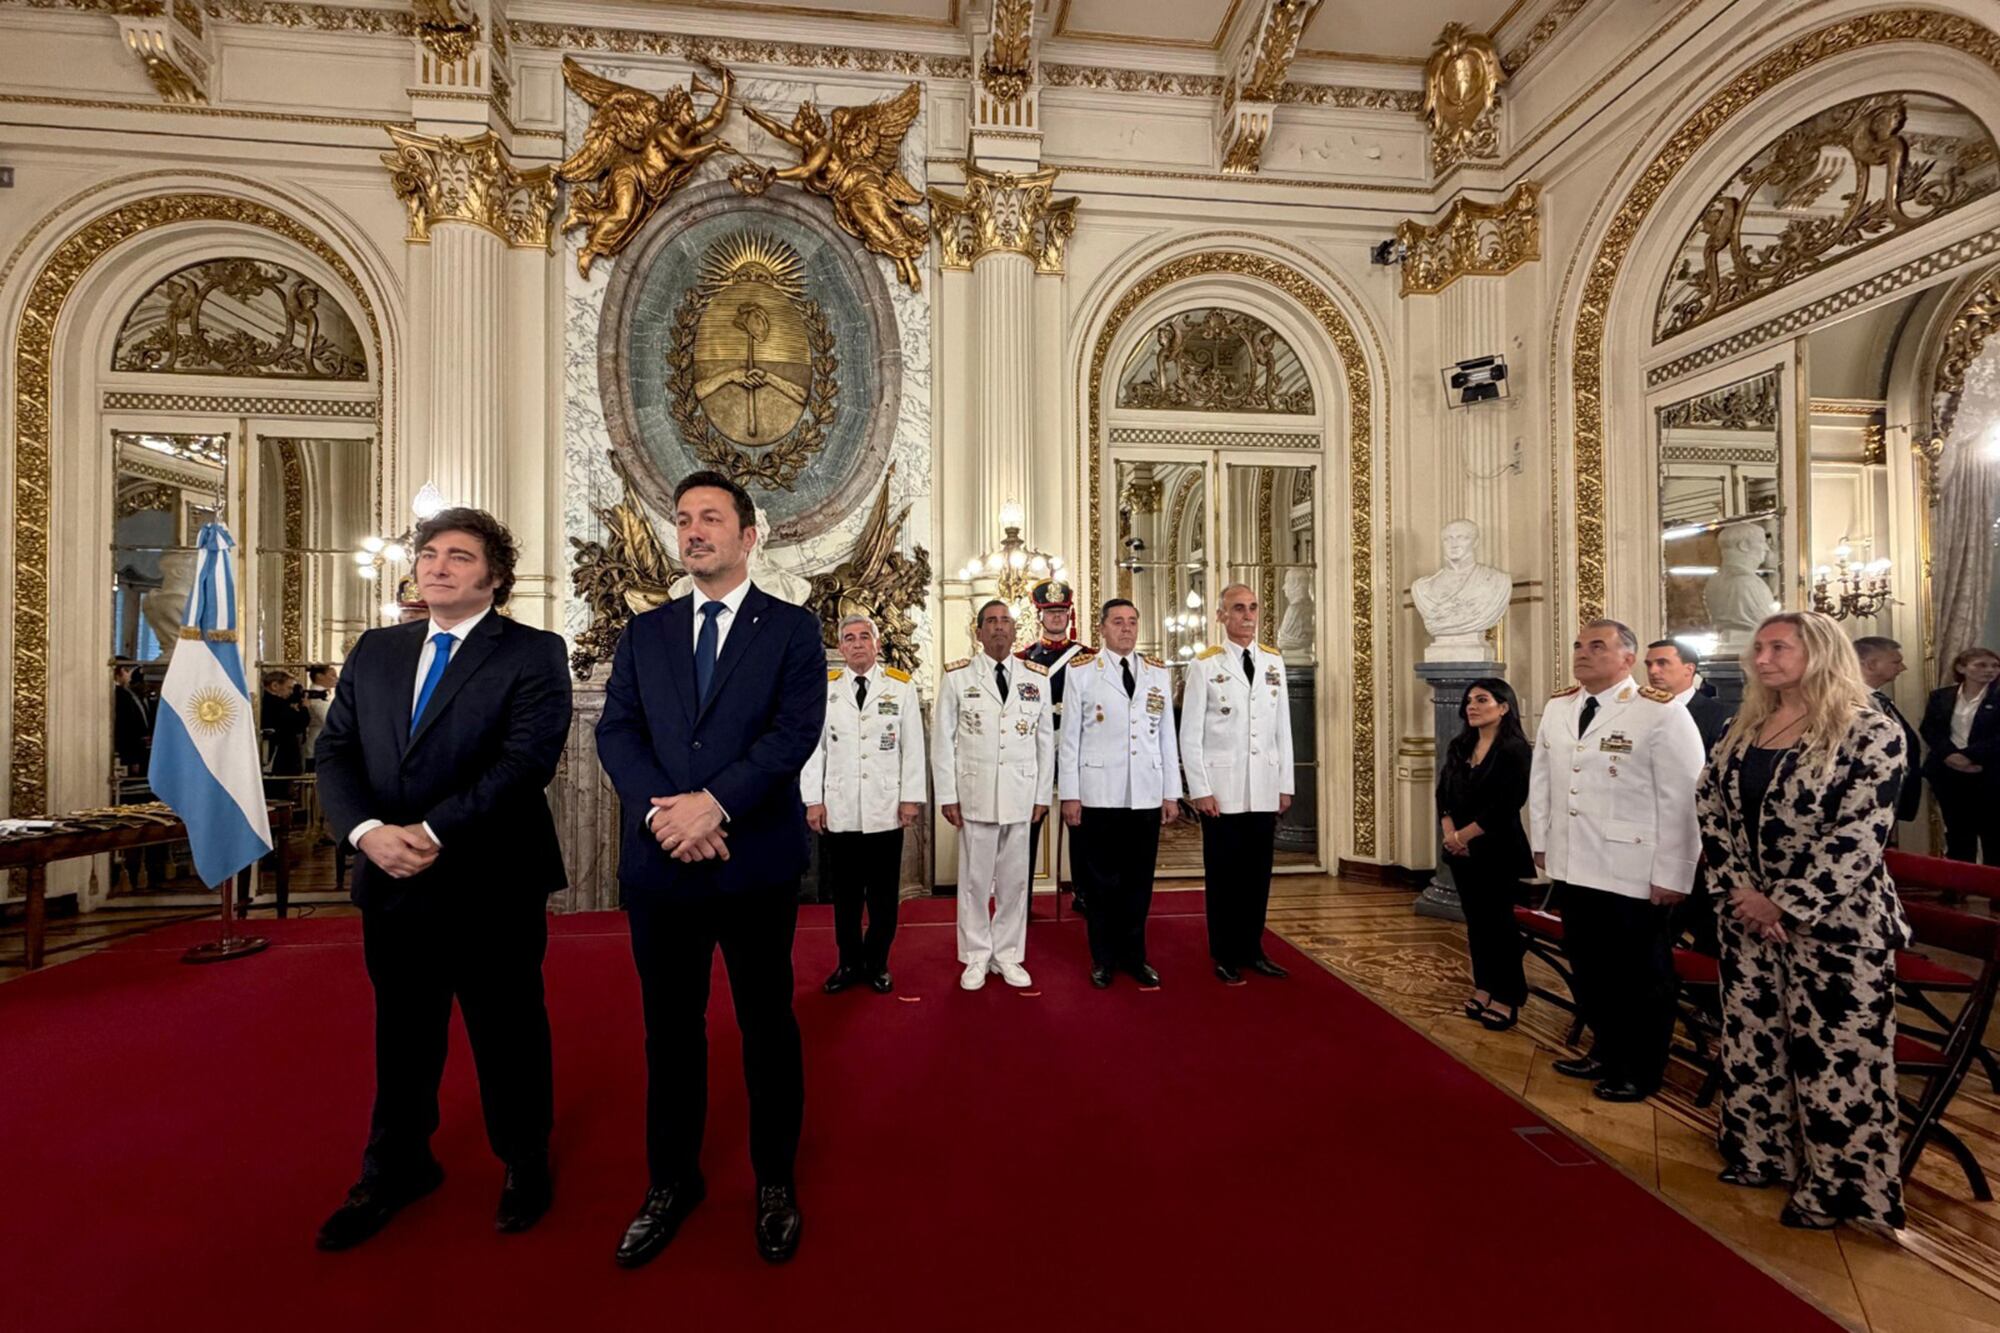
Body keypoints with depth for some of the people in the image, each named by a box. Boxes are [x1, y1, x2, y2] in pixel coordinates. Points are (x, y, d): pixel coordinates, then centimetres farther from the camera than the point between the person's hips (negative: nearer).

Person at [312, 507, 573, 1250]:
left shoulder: (533, 654, -7)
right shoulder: (374, 651, 11)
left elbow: (527, 760, -18)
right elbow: (334, 753, 5)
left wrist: (434, 833, -21)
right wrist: (367, 830, -13)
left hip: (493, 883, -5)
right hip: (391, 882, 5)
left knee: (509, 1034, 10)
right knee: (401, 1035, 20)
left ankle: (525, 1167, 32)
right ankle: (397, 1168, 41)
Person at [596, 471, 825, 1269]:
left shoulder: (791, 629, 0)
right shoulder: (644, 633, 11)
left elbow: (796, 730, -12)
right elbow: (616, 731, 1)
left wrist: (714, 802, -21)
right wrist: (660, 811, -15)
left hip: (758, 862, -3)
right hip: (660, 866, 3)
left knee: (768, 1025, 11)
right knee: (670, 1028, 16)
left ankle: (775, 1182, 31)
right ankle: (671, 1183, 36)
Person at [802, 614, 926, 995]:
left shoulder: (901, 686, 1)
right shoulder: (825, 687, 3)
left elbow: (913, 747, 1)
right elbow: (814, 747, 3)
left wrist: (911, 797, -3)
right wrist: (813, 800, -1)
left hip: (886, 810, -1)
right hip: (838, 810, 1)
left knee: (884, 895, 10)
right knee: (845, 894, 12)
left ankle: (877, 964, 27)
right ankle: (849, 963, 28)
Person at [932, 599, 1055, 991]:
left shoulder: (1037, 678, 7)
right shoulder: (956, 676, 1)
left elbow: (1045, 739, 9)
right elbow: (942, 739, 0)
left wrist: (1043, 794, 6)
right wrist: (947, 795, -4)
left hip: (1021, 795, 2)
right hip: (974, 793, -2)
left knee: (1014, 880, 10)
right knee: (975, 879, 7)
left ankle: (1007, 955, 25)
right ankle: (976, 957, 23)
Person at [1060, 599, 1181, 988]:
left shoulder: (1158, 673, 11)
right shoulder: (1081, 671, 1)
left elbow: (1167, 736, 10)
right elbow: (1069, 737, -1)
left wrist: (1172, 793, 7)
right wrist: (1070, 795, -5)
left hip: (1147, 795, 3)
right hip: (1099, 795, -3)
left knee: (1139, 881, 10)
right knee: (1101, 881, 7)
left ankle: (1134, 955, 27)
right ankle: (1103, 959, 23)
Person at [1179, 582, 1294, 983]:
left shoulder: (1274, 662, 8)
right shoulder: (1205, 664, -4)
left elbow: (1283, 729, 11)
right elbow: (1190, 734, -5)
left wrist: (1285, 784, 8)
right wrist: (1200, 790, -9)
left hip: (1264, 791, 4)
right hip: (1221, 791, -3)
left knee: (1258, 874, 11)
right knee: (1224, 875, 7)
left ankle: (1252, 950, 26)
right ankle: (1225, 955, 21)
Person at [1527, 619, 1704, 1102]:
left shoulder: (1663, 713, -12)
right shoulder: (1557, 708, 8)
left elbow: (1682, 800, -14)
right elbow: (1540, 778, 14)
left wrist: (1672, 875, -14)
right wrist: (1541, 841, 13)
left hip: (1633, 874, -5)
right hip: (1571, 866, 6)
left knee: (1639, 977, 12)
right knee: (1589, 968, 17)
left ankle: (1640, 1072, 30)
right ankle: (1606, 1052, 36)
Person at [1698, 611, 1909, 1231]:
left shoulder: (1870, 731, -11)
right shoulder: (1743, 730, 6)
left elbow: (1860, 836, -16)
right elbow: (1711, 809, 4)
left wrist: (1785, 905, -17)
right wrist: (1739, 889, -6)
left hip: (1834, 924, -5)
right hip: (1749, 917, 6)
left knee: (1833, 1051, 5)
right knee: (1752, 1038, 14)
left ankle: (1836, 1184, 23)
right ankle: (1763, 1154, 32)